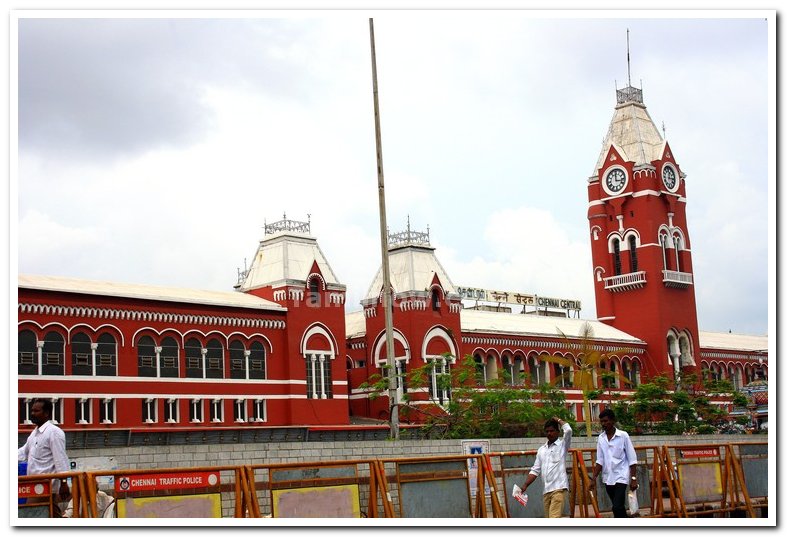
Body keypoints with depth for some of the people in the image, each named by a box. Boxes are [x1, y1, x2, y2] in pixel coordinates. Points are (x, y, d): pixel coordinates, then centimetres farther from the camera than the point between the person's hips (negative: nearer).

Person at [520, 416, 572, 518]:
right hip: (546, 490, 7)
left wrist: (558, 420, 2)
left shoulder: (563, 445, 3)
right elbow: (535, 470, 18)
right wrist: (525, 485, 7)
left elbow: (568, 430, -16)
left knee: (554, 519, -18)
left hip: (559, 488, -7)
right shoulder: (541, 450, 19)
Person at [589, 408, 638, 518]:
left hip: (621, 477, -5)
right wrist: (594, 479, 0)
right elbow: (599, 461, 8)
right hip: (608, 478, 5)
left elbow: (632, 459, -5)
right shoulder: (601, 438, 6)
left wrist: (633, 479, -10)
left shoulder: (623, 436, -6)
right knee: (619, 508, 12)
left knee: (617, 508, -16)